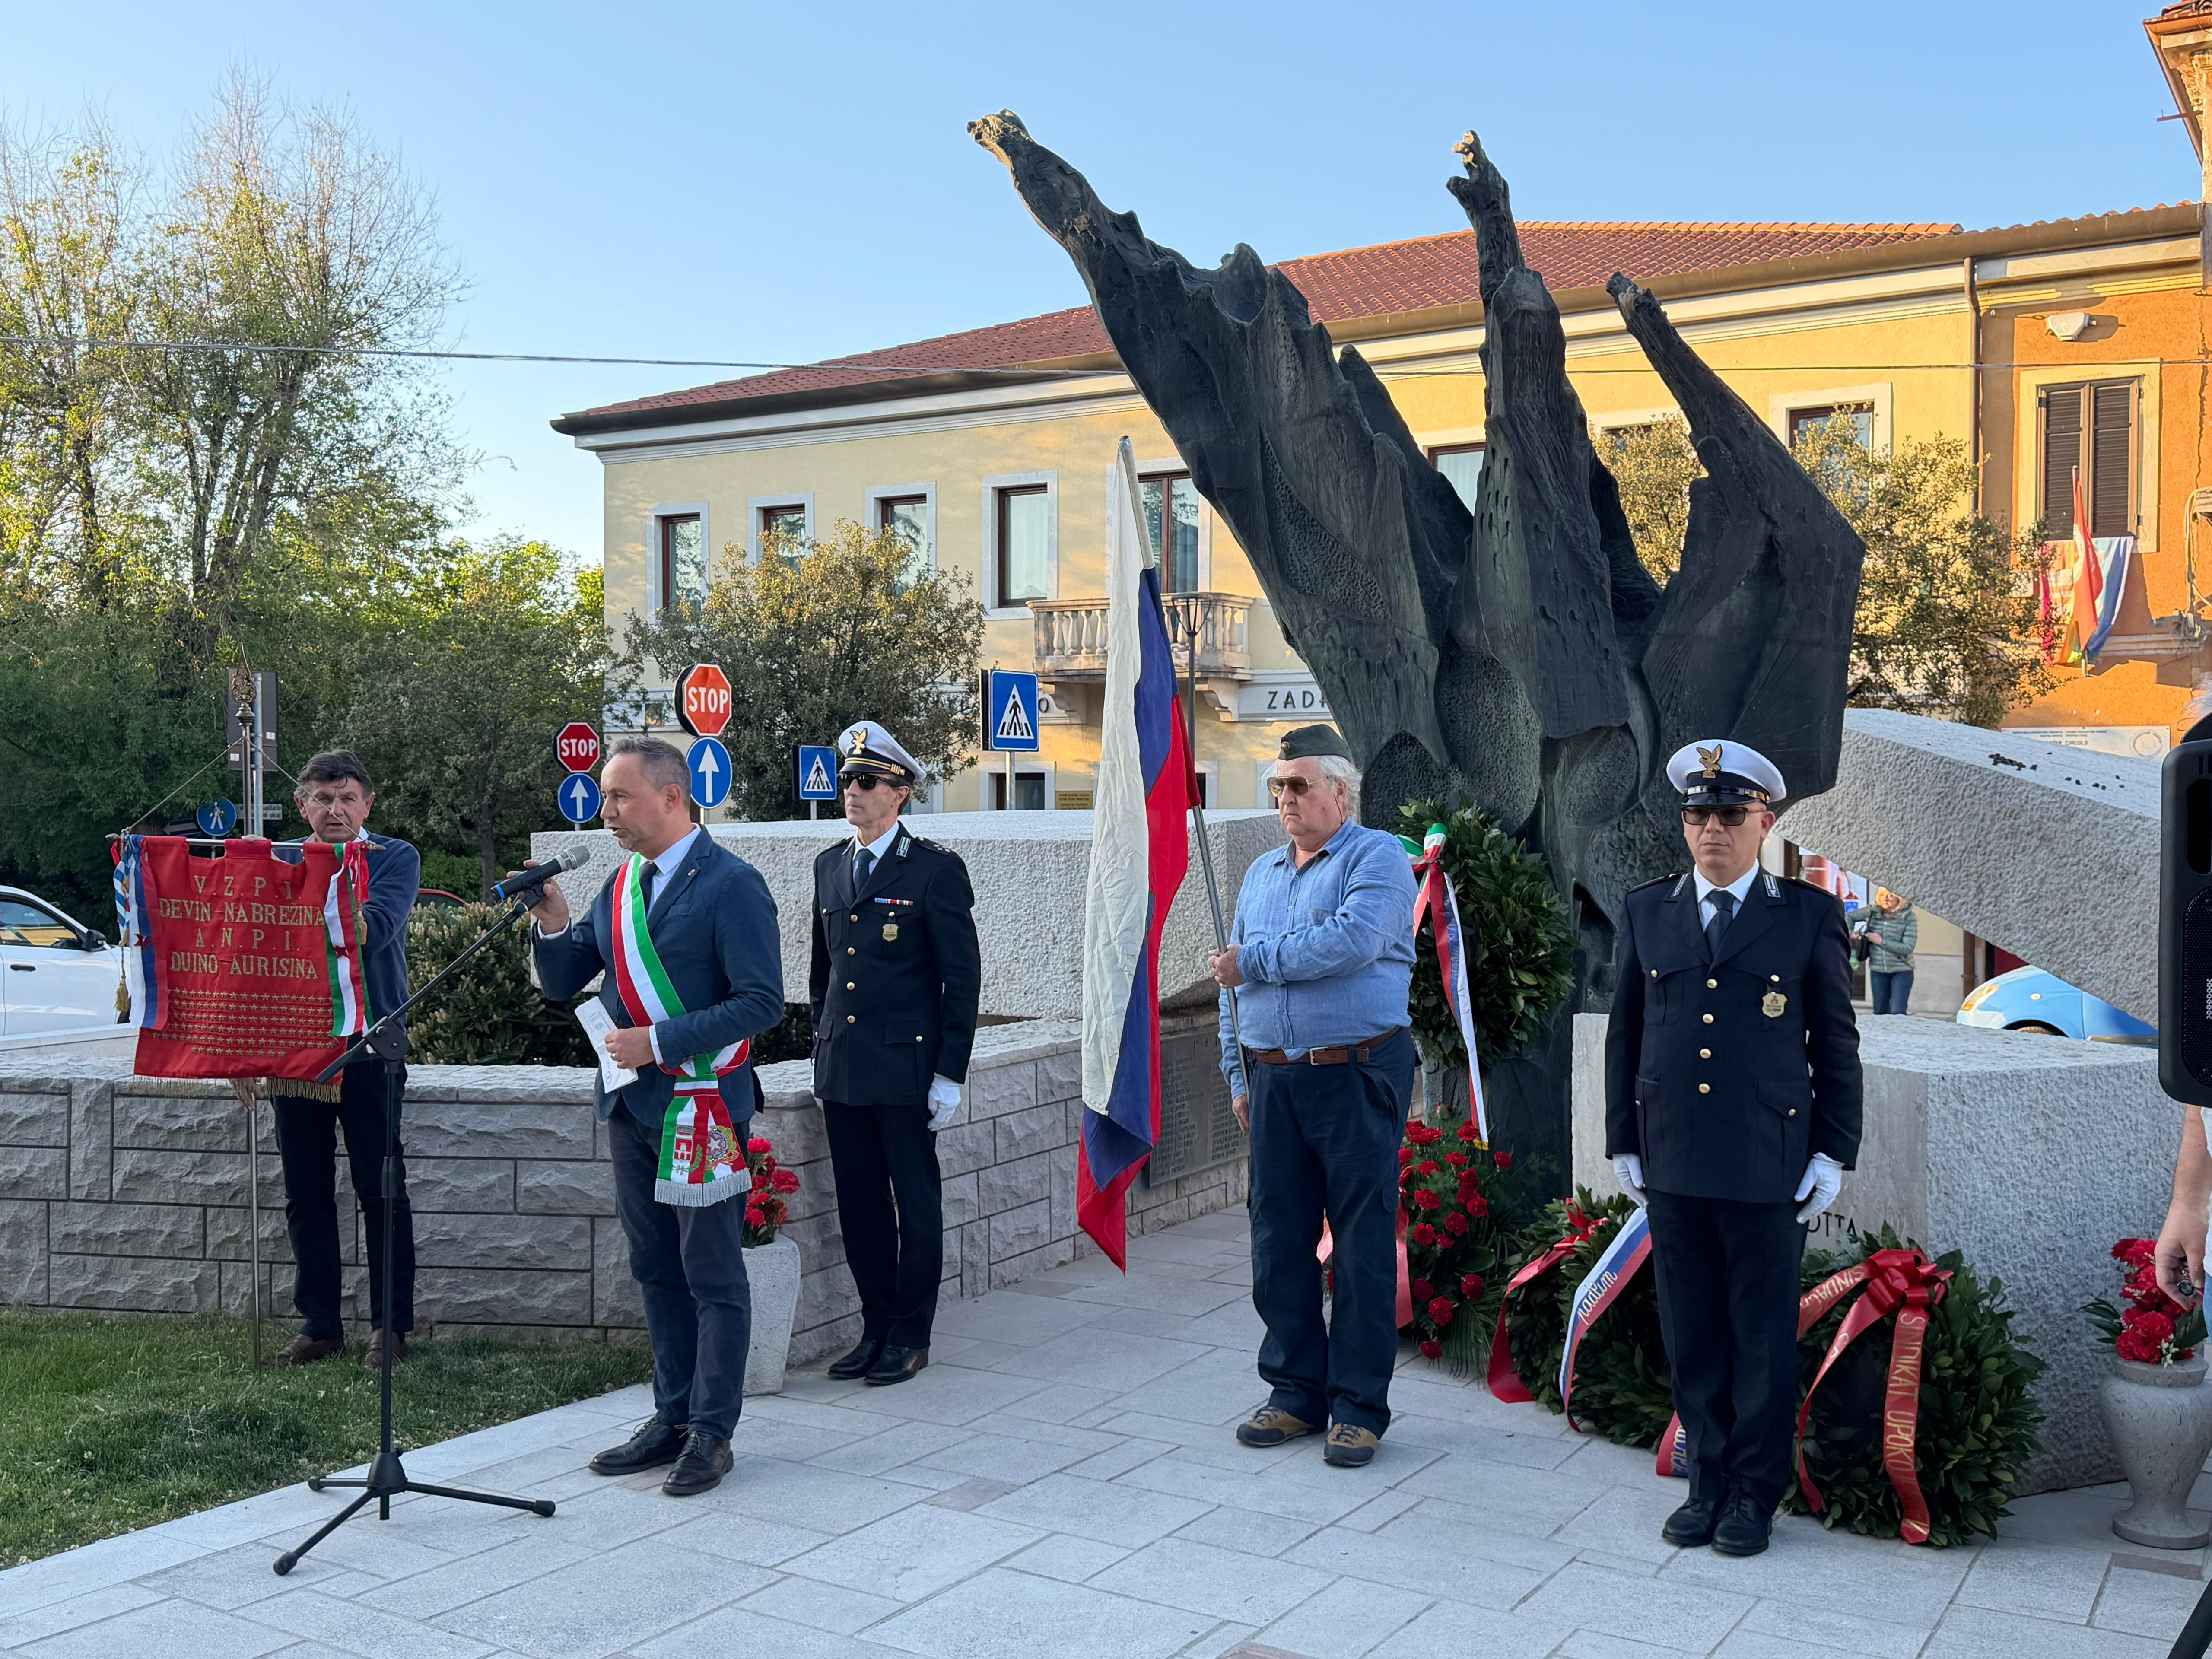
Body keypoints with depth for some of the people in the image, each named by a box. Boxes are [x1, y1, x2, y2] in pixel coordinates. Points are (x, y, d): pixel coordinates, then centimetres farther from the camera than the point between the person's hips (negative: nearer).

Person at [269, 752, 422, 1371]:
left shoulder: (395, 859, 1)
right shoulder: (278, 864, 13)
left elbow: (373, 930, -16)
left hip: (367, 1046, -4)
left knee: (382, 1191, 2)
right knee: (306, 1194, 9)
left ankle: (391, 1325, 11)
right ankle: (319, 1323, 20)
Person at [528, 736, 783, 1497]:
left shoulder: (730, 885, -12)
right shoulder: (621, 885, 10)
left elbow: (762, 1001, -17)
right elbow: (563, 984, 13)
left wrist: (659, 1042, -20)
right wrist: (554, 925, -6)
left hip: (701, 1108, -8)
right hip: (632, 1105, 8)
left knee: (713, 1277, 3)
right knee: (656, 1272, 15)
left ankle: (711, 1434, 13)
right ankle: (673, 1418, 27)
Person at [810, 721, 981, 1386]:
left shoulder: (935, 870, -7)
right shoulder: (830, 866, 12)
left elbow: (962, 978, -8)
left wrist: (950, 1075, -11)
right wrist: (824, 1053, 16)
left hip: (906, 1071, -6)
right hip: (842, 1072, 6)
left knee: (917, 1205, 4)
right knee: (859, 1206, 11)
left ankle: (911, 1336, 16)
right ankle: (877, 1328, 24)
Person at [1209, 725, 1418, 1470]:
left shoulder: (1378, 857, -4)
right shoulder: (1261, 875, 17)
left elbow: (1355, 940, -22)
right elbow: (1233, 983, 20)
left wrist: (1256, 960, -12)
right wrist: (1240, 1075, 14)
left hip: (1358, 1076, -6)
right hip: (1275, 1080, 6)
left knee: (1363, 1245, -1)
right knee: (1280, 1240, 9)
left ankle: (1359, 1406, 9)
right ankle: (1297, 1391, 22)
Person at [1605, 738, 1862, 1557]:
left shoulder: (1810, 916, 1)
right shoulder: (1645, 911, 7)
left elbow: (1836, 1044, 3)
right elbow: (1624, 1035, 11)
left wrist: (1832, 1153, -1)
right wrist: (1623, 1143, 7)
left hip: (1770, 1168, -2)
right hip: (1672, 1165, 3)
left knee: (1764, 1336, 6)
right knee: (1692, 1333, 10)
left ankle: (1755, 1491, 20)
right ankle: (1709, 1480, 24)